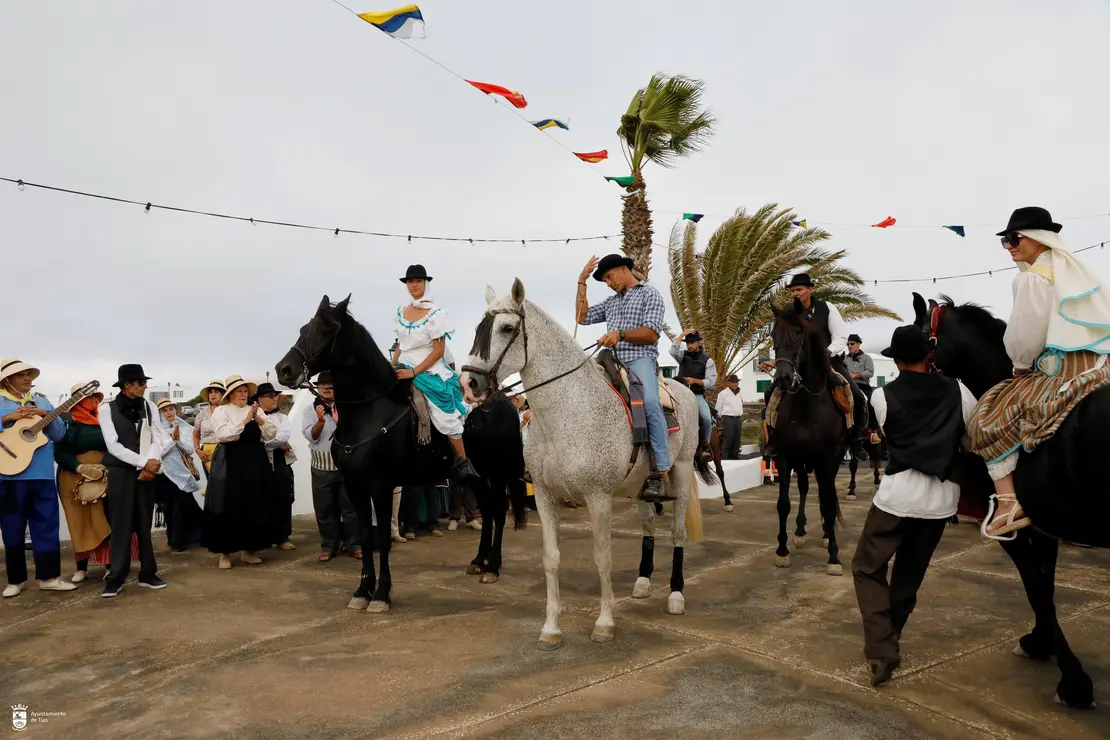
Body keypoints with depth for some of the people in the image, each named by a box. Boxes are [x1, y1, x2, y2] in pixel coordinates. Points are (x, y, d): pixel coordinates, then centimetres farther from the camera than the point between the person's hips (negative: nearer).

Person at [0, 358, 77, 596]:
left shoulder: (41, 402, 13)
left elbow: (60, 434, 9)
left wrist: (47, 416, -7)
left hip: (43, 473, 3)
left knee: (47, 524, 3)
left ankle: (49, 576, 9)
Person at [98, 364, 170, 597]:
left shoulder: (149, 406, 7)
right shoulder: (107, 408, -2)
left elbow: (158, 438, 2)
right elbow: (113, 445, -9)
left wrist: (151, 464, -14)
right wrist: (143, 462, -14)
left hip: (147, 471, 3)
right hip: (120, 471, -3)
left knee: (144, 523, 7)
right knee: (121, 524, -3)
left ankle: (147, 573, 14)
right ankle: (116, 578, 4)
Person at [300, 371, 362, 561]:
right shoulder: (310, 410, 4)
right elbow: (311, 436, -8)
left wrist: (340, 423, -20)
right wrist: (320, 421, -25)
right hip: (321, 468, 1)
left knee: (350, 506, 3)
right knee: (325, 509, 6)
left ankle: (354, 544, 10)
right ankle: (329, 545, 15)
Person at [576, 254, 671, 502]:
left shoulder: (650, 294, 9)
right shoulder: (611, 301, 28)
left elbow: (652, 333, -4)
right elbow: (583, 318, 22)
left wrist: (621, 334, -18)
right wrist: (582, 282, 20)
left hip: (640, 358, -7)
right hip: (612, 360, 7)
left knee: (651, 403, -32)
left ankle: (660, 474, -35)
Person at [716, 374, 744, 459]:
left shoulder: (740, 394, 15)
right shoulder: (723, 393, -5)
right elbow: (718, 408, -2)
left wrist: (740, 416, 16)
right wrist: (723, 418, 3)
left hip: (738, 419, 7)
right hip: (728, 419, -6)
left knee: (737, 439, 7)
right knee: (728, 439, -11)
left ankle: (734, 455, 14)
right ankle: (725, 457, -7)